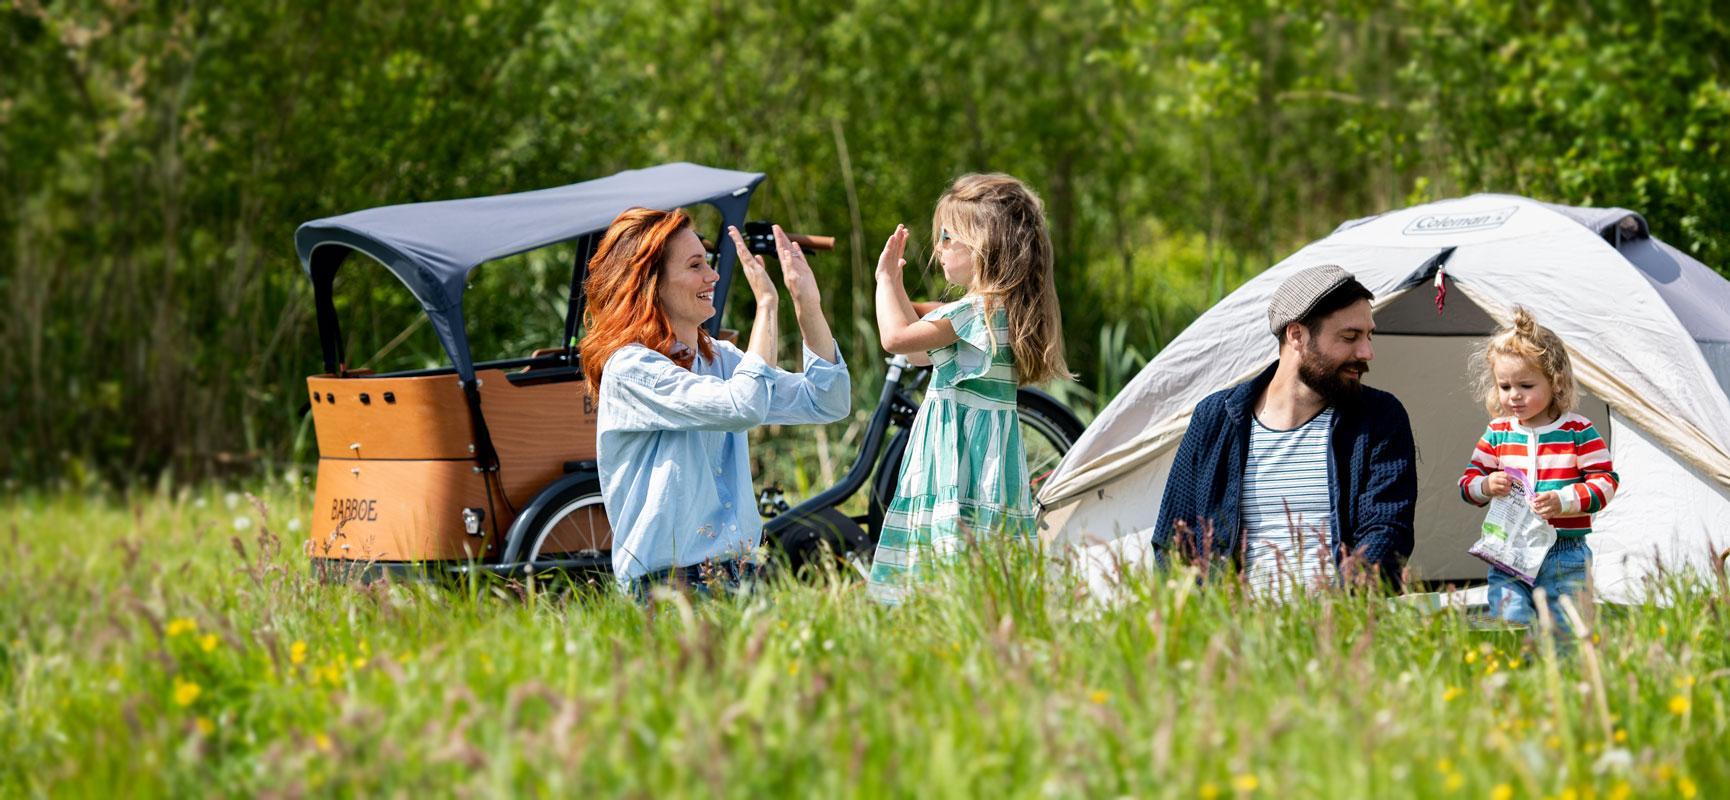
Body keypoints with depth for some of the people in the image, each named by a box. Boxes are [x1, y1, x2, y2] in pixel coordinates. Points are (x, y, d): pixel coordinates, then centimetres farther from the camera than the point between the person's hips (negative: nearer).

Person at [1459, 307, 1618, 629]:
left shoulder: (1578, 431, -2)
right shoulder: (1497, 433, 7)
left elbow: (1605, 482, -4)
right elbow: (1468, 481, 12)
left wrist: (1563, 501, -19)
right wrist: (1486, 485, -12)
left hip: (1565, 557, -2)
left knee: (1563, 632, -2)